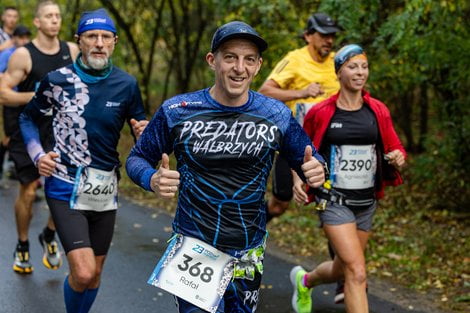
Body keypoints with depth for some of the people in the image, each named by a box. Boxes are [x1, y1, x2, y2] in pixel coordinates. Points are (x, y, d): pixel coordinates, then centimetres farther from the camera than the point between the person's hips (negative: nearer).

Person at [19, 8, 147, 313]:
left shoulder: (127, 84, -2)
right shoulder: (57, 80, -6)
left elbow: (140, 129, 7)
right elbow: (29, 118, 9)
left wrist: (144, 133, -16)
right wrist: (38, 155, -6)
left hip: (105, 191, 3)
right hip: (66, 188, -3)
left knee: (94, 275, 14)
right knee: (83, 273, -16)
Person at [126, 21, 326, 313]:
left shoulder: (277, 115, -5)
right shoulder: (177, 111, -10)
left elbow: (309, 160, 5)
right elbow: (137, 158, 0)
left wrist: (316, 169, -19)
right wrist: (153, 180, -22)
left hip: (249, 254, 3)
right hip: (192, 248, -3)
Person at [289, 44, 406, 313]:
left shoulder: (378, 111, 2)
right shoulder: (320, 113, -6)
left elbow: (395, 148, 9)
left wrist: (399, 158, -14)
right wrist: (297, 179, -10)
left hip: (367, 201, 5)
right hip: (334, 200, -5)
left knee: (342, 269, 19)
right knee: (357, 273, -17)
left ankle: (305, 281, 52)